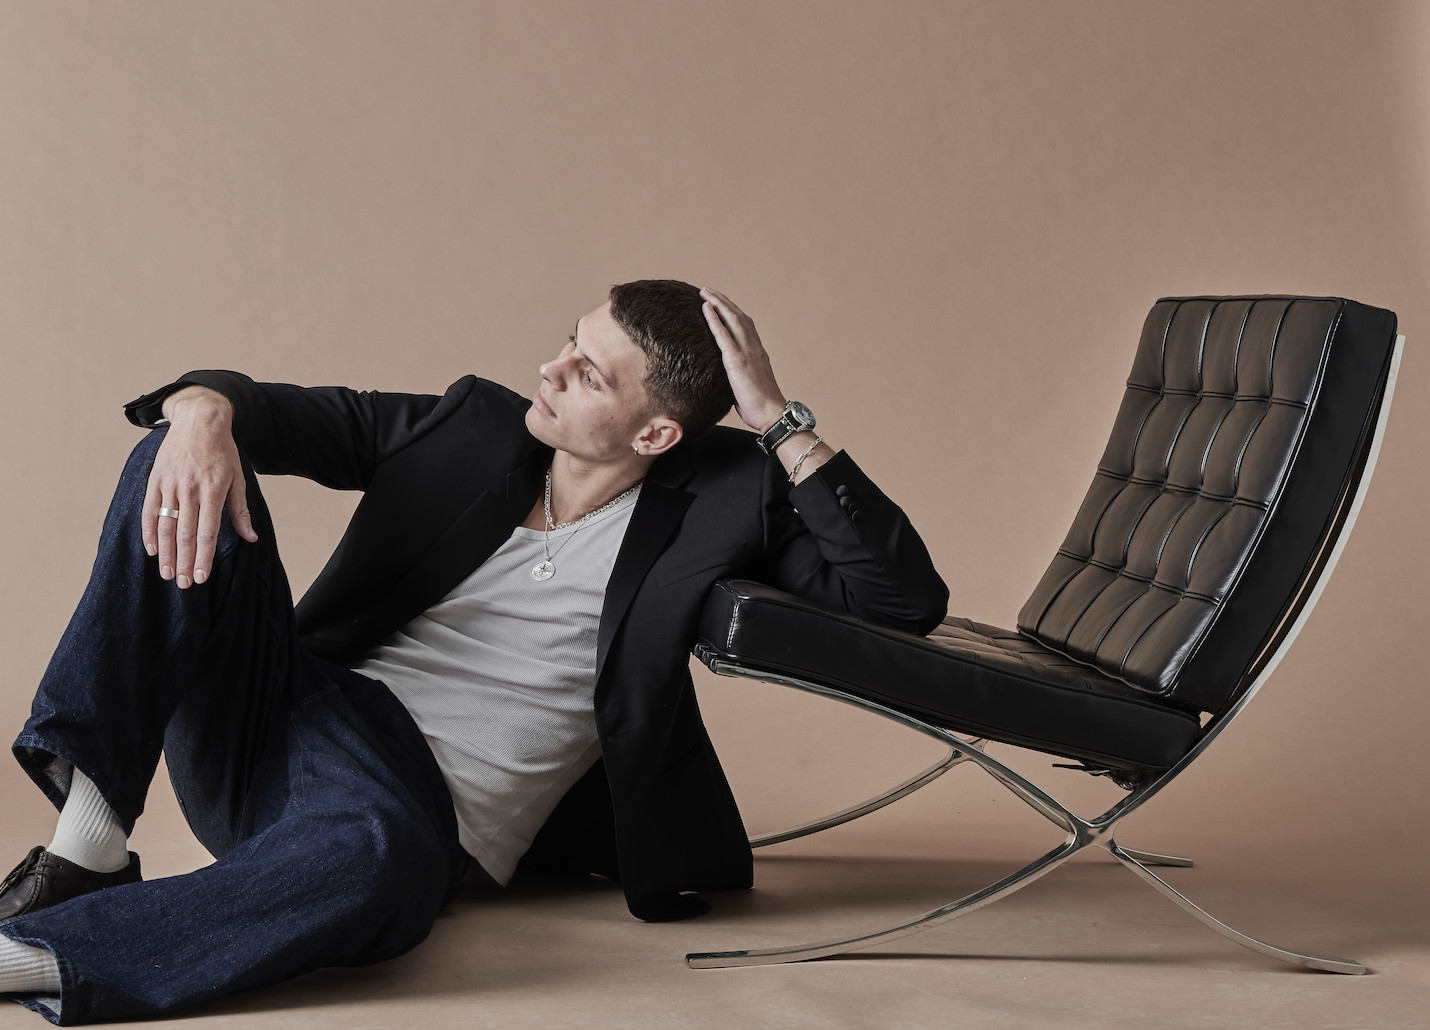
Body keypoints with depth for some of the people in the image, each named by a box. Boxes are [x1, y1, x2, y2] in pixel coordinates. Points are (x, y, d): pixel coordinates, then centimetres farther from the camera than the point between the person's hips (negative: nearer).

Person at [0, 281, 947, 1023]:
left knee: (381, 854, -44)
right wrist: (205, 410, -12)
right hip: (282, 720, 5)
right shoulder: (475, 425, 11)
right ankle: (91, 838, -23)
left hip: (424, 814, -4)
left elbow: (906, 600, -7)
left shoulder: (717, 504, 1)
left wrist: (782, 421, -11)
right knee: (181, 460, -16)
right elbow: (305, 416, 13)